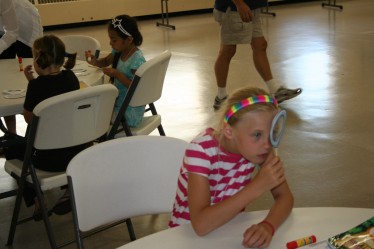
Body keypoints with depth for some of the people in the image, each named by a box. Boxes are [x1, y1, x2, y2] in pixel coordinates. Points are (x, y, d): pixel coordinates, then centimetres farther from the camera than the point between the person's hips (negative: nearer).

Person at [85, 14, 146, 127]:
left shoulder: (137, 60, -23)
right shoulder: (119, 51, 2)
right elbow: (105, 61, 23)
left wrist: (117, 74, -28)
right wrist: (95, 61, 1)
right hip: (118, 103, 8)